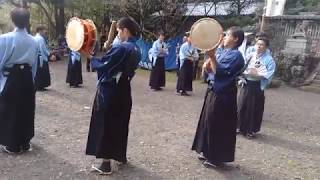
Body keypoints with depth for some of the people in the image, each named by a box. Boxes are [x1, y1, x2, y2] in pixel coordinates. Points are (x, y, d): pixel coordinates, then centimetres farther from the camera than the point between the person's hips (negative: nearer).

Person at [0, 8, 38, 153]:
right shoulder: (34, 41, -1)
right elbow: (34, 65, 5)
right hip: (27, 79, 3)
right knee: (26, 110, 13)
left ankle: (12, 145, 18)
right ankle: (24, 143, 25)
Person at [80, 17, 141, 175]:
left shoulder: (121, 48, -20)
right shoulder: (136, 50, 7)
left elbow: (102, 66, -17)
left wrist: (89, 56, -4)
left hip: (109, 92, -8)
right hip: (123, 91, 8)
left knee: (106, 125, 3)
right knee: (119, 123, 20)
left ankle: (107, 163, 11)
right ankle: (120, 155, 34)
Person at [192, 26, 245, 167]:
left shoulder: (235, 55, -14)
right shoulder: (221, 50, 11)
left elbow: (220, 73, -22)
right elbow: (209, 68, 11)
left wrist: (212, 57, -27)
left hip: (223, 96, -9)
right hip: (214, 92, 9)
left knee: (218, 126, 1)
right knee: (209, 123, 17)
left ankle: (217, 158, 17)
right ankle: (209, 153, 33)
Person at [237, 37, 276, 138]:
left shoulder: (269, 60, -5)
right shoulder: (250, 56, 6)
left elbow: (268, 75, -14)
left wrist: (256, 74, -18)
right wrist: (242, 77, -9)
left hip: (257, 86, -4)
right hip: (246, 85, 4)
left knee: (254, 109, 4)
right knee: (242, 106, 9)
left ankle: (252, 130, 20)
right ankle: (241, 127, 26)